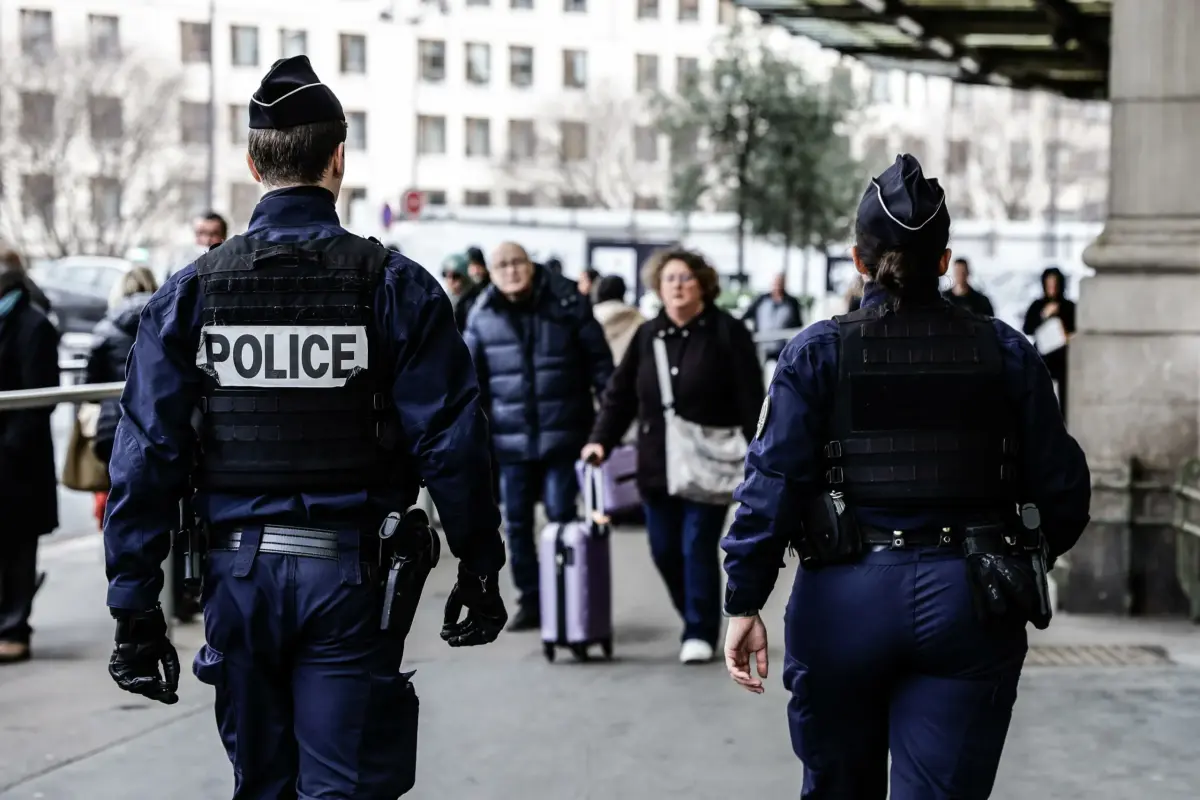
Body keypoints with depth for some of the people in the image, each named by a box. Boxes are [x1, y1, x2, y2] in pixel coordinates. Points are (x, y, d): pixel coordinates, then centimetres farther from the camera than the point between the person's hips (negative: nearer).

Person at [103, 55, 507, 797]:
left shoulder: (190, 291, 0)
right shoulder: (395, 285, -6)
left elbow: (147, 452, -3)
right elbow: (451, 442, -8)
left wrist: (135, 603, 1)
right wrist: (480, 568, 2)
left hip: (239, 571, 3)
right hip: (351, 571, -3)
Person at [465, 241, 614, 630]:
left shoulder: (567, 304, -3)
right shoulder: (483, 317, 3)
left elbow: (599, 361, 0)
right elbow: (471, 379, 8)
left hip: (562, 433, -3)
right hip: (510, 438, 3)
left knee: (562, 516, -2)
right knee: (517, 522, 8)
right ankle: (530, 601, 20)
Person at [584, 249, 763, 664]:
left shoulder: (727, 332, -4)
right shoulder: (647, 336, 9)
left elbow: (750, 399, -7)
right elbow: (621, 393, 9)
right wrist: (601, 439, -3)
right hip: (658, 464, 5)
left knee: (698, 547, -6)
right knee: (664, 550, 8)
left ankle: (700, 631, 6)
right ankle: (696, 621, 27)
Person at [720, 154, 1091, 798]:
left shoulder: (818, 352, -2)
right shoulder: (1004, 352, 3)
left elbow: (773, 480, -8)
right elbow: (1061, 489, 3)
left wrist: (744, 604, -4)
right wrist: (1024, 564, 21)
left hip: (846, 599, 0)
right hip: (969, 606, 1)